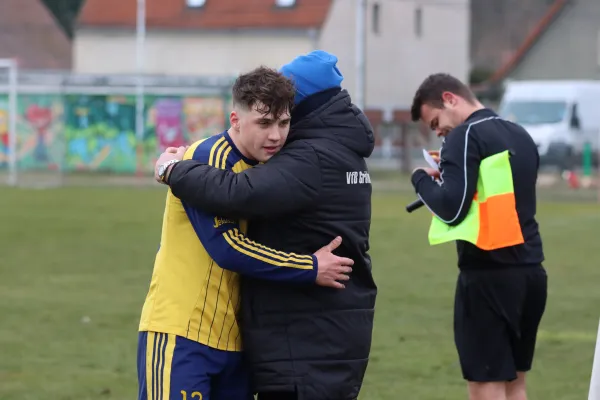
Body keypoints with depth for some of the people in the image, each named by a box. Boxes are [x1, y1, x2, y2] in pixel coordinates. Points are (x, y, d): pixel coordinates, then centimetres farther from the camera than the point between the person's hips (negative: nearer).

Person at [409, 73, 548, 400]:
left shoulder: (466, 136, -9)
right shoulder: (521, 136, 16)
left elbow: (451, 208, -16)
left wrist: (422, 178, 1)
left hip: (488, 273, -8)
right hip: (530, 271, 8)